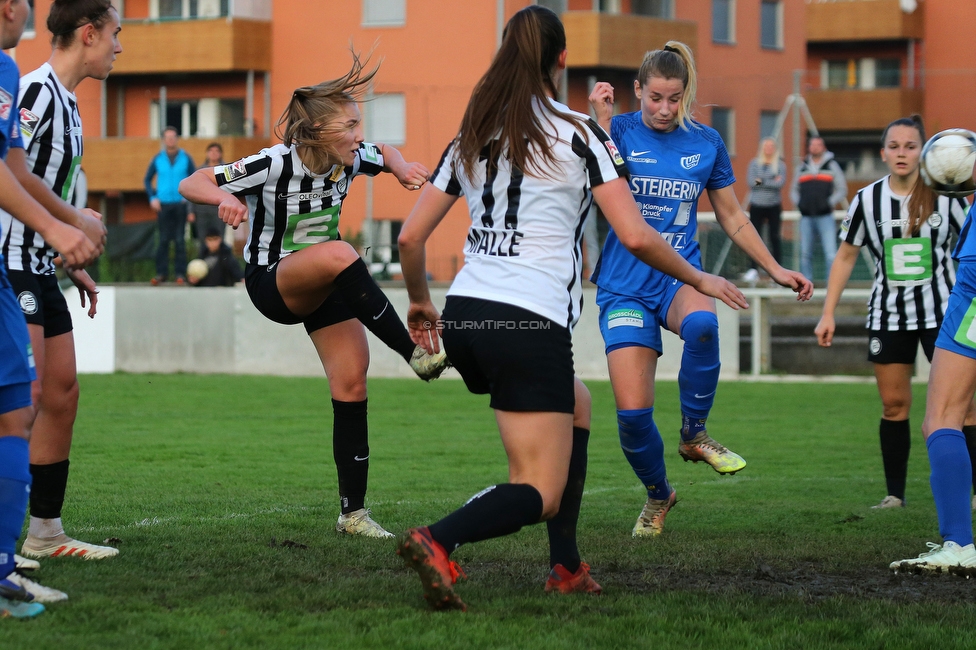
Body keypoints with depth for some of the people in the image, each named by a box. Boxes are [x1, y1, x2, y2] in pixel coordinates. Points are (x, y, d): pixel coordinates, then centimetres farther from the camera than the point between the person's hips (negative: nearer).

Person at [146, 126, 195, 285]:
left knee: (180, 240, -2)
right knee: (163, 240, -2)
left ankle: (180, 273, 1)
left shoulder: (186, 158, 5)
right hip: (163, 204, 1)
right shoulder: (158, 159, 7)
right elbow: (147, 180, 14)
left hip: (181, 204, -1)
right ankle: (161, 273, 1)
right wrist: (152, 197, 1)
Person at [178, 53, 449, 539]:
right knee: (339, 255, -37)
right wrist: (223, 198, -45)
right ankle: (415, 356, -30)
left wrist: (402, 169, -7)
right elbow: (191, 184, -23)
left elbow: (385, 154, 16)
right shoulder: (275, 165, -26)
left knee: (352, 384, -7)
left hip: (323, 287, 6)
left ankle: (353, 513, 1)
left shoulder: (349, 158, -9)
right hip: (270, 282, -6)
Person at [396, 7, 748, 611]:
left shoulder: (472, 137, 12)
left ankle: (568, 568, 25)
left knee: (577, 407, 31)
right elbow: (636, 237, -9)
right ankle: (438, 541, -32)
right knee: (540, 494, -3)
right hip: (530, 324, -7)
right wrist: (699, 279, 8)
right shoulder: (579, 133, -3)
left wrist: (420, 301, 31)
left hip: (464, 318, 7)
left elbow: (411, 236, 13)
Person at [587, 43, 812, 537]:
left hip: (680, 275, 1)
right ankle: (658, 494, 21)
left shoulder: (706, 143, 5)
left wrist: (775, 269, 12)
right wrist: (602, 122, -24)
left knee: (701, 325, -38)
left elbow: (731, 216, 16)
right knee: (632, 413, -10)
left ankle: (694, 435, -14)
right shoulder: (620, 131, -2)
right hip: (625, 286, -1)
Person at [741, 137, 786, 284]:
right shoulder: (754, 163, 5)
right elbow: (751, 182, -7)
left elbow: (780, 183, -11)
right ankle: (753, 269, -1)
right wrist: (771, 182, -11)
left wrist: (761, 181, -12)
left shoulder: (780, 164, 2)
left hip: (774, 206, -1)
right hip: (756, 206, 1)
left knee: (774, 237, 2)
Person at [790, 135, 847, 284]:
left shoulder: (832, 166, 7)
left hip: (825, 216, -4)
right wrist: (798, 203, 4)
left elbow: (842, 189, 5)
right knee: (805, 253, 6)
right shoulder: (802, 168, 17)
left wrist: (830, 203, -8)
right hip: (806, 217, 4)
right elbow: (794, 190, 23)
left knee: (830, 253, -12)